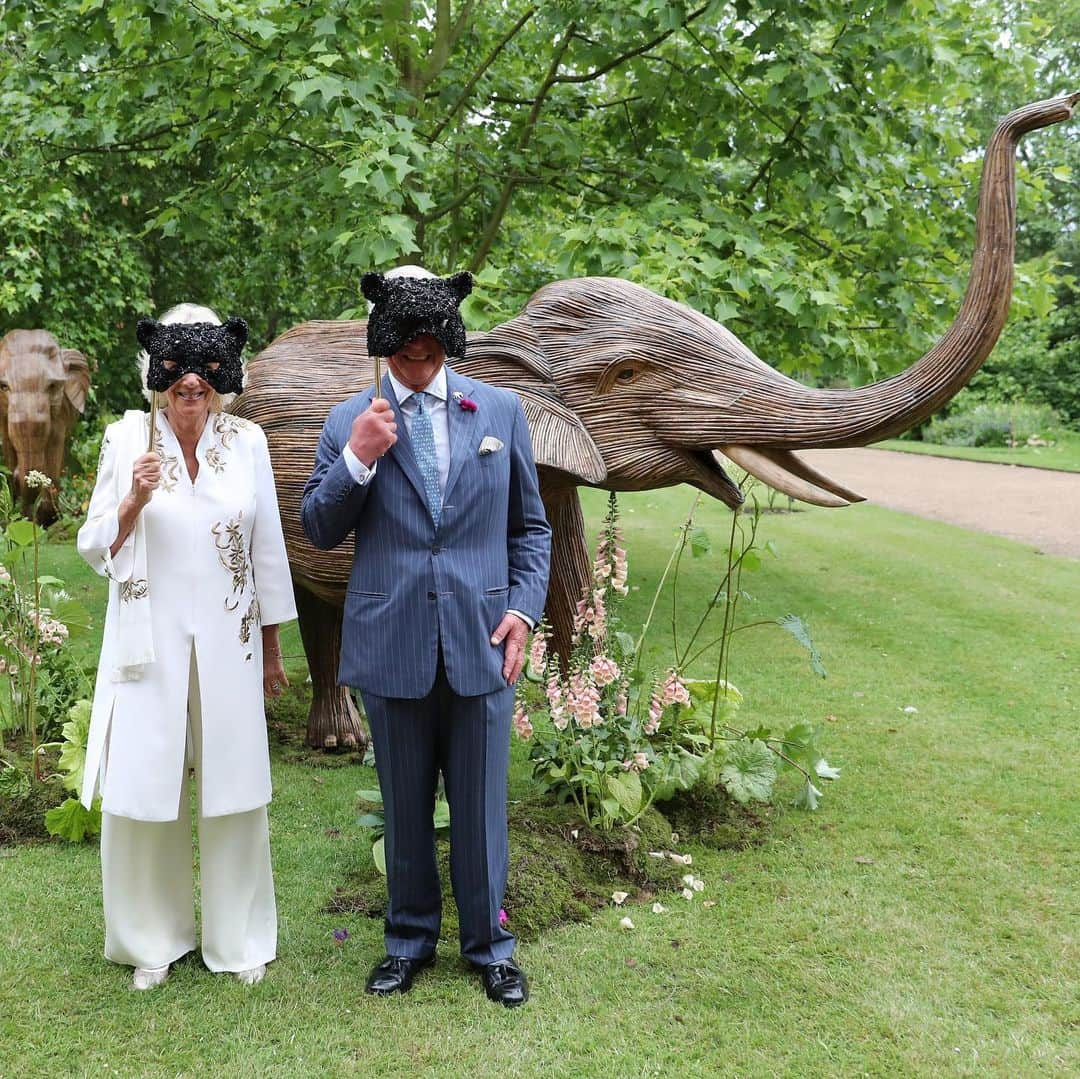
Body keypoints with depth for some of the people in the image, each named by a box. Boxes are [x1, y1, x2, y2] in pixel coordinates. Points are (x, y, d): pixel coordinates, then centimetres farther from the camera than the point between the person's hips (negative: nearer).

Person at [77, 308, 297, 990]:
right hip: (151, 645, 0)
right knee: (143, 791, 4)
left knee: (233, 790, 7)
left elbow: (267, 550, 6)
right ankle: (154, 940, 25)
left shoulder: (246, 442, 0)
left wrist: (273, 649, 9)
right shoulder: (128, 439, -2)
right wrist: (134, 501, -18)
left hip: (228, 644, 1)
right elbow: (95, 550, 2)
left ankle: (238, 939, 24)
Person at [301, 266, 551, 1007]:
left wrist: (524, 610, -3)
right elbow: (320, 531, 2)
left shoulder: (501, 410, 5)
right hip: (391, 646, 1)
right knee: (405, 806, 14)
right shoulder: (350, 421, 3)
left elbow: (530, 526, 8)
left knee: (481, 804, 9)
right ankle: (411, 939, 33)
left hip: (481, 641, 0)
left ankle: (489, 945, 27)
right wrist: (357, 460, -14)